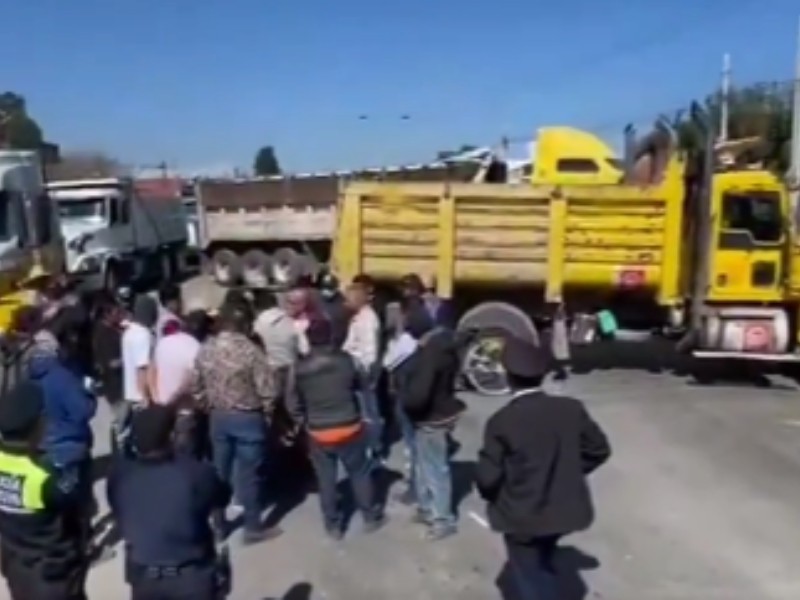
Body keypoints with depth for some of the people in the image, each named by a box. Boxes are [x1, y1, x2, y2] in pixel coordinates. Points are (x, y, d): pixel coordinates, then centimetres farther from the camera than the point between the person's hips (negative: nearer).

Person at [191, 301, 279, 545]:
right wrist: (266, 413, 0)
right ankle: (253, 527, 16)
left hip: (218, 417, 5)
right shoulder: (250, 350, -19)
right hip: (249, 418, -5)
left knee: (220, 471, 17)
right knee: (249, 474, 5)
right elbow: (266, 390, -18)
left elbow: (196, 387, 5)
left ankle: (219, 524, 28)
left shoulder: (205, 350, -1)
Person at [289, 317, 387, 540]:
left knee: (326, 479, 14)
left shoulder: (300, 368, -8)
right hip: (349, 428, 0)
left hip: (318, 433, 1)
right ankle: (371, 517, 29)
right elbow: (359, 383, 7)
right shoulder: (345, 360, -11)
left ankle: (333, 525, 25)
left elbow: (293, 404, -1)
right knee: (360, 473, 16)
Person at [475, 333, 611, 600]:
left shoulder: (502, 421, -21)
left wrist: (495, 497, 3)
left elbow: (487, 477, -18)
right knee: (541, 566, 30)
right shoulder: (571, 409, -8)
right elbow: (599, 449, 3)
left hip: (523, 516, -5)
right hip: (564, 509, 5)